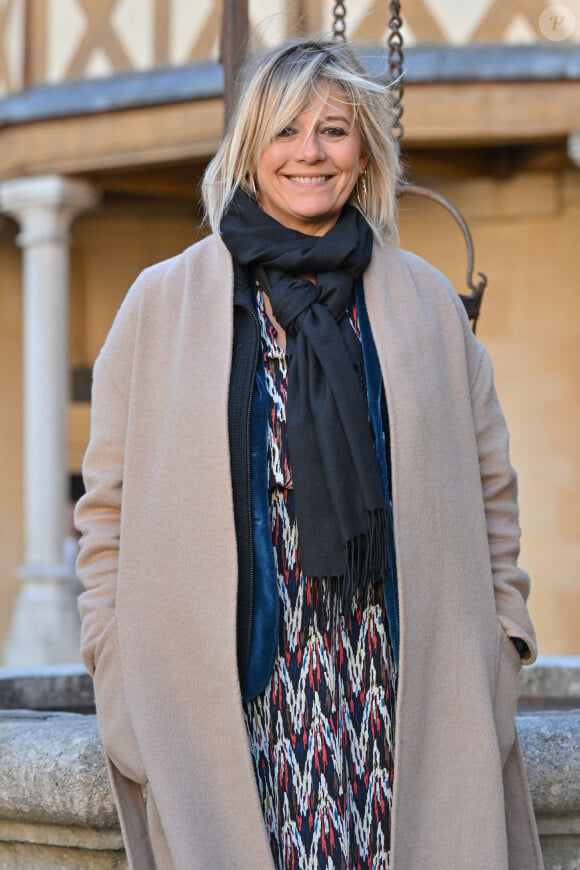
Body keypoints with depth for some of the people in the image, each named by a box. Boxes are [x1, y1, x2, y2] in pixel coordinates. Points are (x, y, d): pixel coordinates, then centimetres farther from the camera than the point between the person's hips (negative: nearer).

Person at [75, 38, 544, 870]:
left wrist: (500, 639, 8)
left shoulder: (428, 302, 12)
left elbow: (490, 488, 16)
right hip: (226, 692, -1)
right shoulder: (162, 303, 7)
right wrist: (121, 672, -1)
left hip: (405, 691, 1)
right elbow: (110, 502, 6)